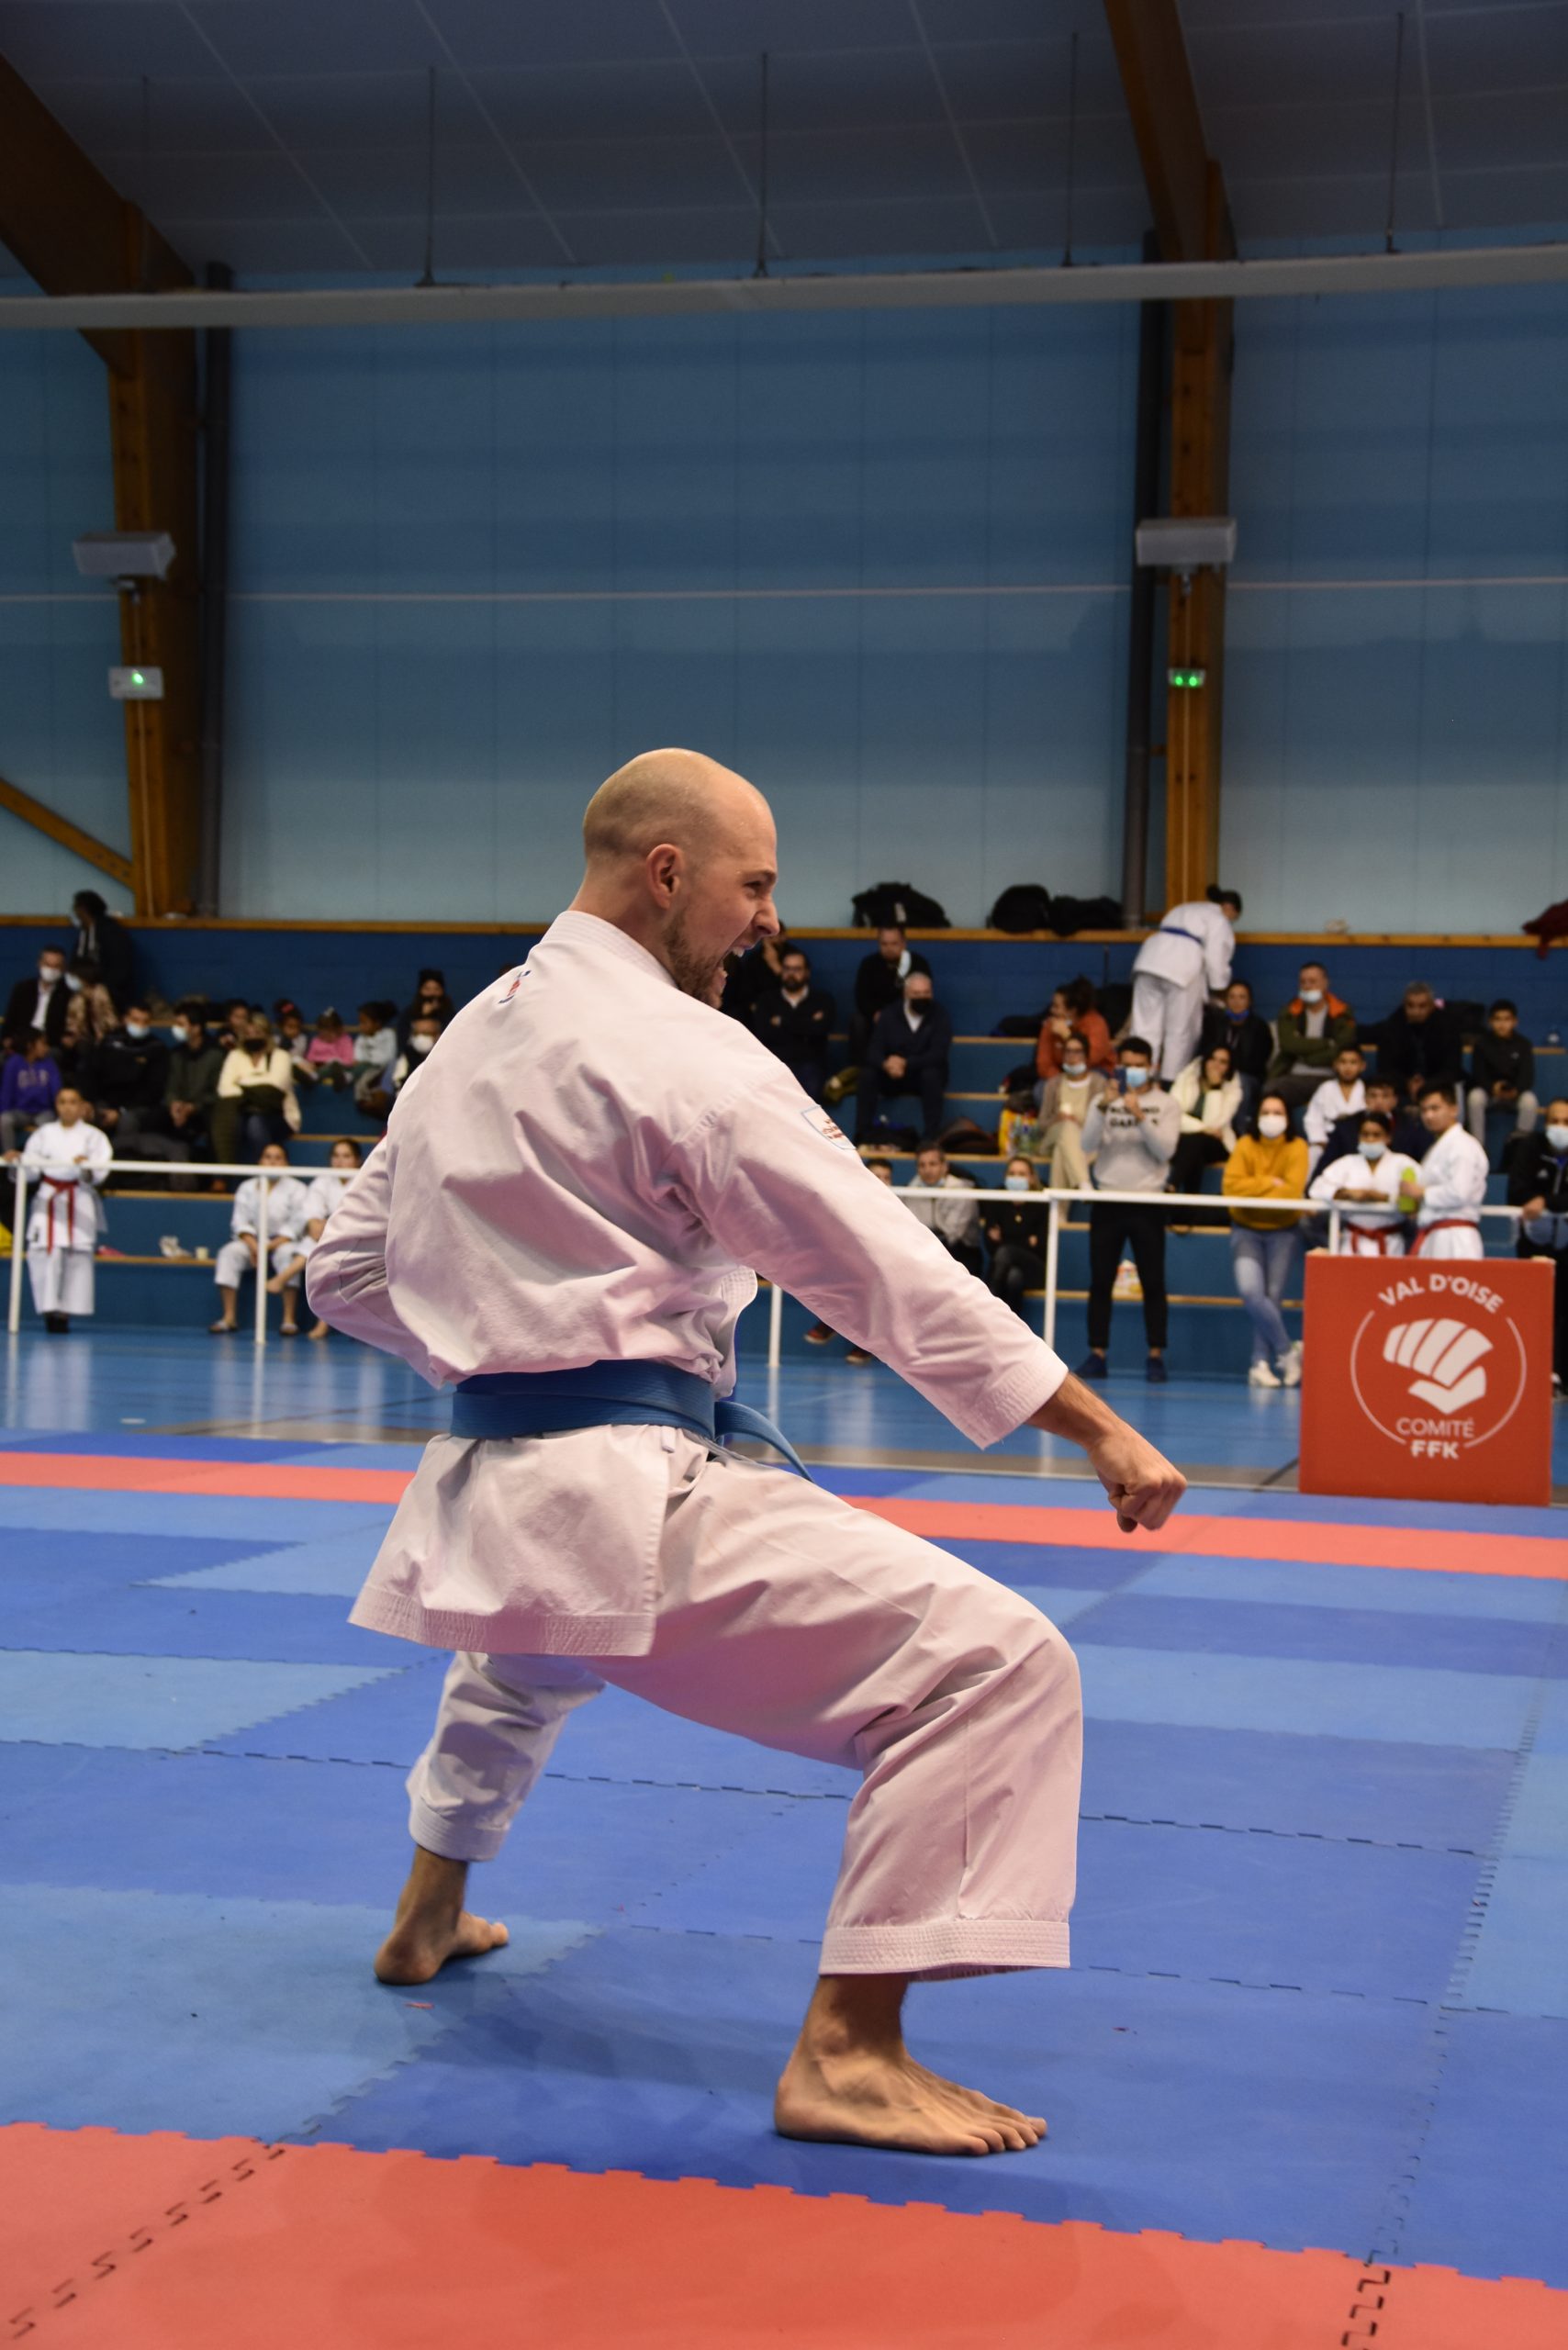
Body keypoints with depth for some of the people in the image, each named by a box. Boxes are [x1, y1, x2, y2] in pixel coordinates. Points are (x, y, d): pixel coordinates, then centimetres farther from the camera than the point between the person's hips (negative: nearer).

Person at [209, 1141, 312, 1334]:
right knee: (229, 1253, -26)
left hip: (282, 1241, -3)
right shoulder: (247, 1187, 13)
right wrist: (253, 1246, -16)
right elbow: (240, 1221, 3)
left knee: (287, 1254, -36)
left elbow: (296, 1224, -6)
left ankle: (289, 1319, -35)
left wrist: (271, 1246, -18)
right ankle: (229, 1317, -26)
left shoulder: (296, 1188, 4)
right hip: (252, 1240, 3)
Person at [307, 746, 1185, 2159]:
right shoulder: (682, 1053, -11)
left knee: (530, 1656, 44)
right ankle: (847, 2052, -17)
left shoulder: (472, 1038, 15)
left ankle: (428, 1920, 57)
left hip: (484, 1491, 10)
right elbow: (891, 1274, -14)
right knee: (989, 1659, -16)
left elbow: (349, 1272, 22)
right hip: (623, 1499, -10)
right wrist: (1102, 1430, -10)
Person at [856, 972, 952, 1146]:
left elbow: (938, 1054, -18)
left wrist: (905, 1063, -32)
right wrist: (886, 1064, -33)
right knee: (867, 1073, -26)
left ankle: (931, 1136, -33)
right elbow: (873, 1051, -8)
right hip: (892, 1078, 2)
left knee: (931, 1074, -35)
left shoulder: (939, 1016, -6)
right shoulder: (890, 1015, 0)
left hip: (926, 1078, -2)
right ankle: (863, 1133, -23)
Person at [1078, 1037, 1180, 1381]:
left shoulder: (1165, 1105, 3)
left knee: (1153, 1283, -1)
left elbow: (1165, 1150, -10)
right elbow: (1088, 1144, -7)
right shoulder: (1104, 1100, 8)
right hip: (1107, 1201, 2)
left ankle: (1156, 1357, 2)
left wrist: (1139, 1117, -20)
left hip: (1147, 1203, -2)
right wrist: (1103, 1106, -20)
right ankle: (1097, 1354, 7)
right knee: (1100, 1282, 3)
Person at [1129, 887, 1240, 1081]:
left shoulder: (1182, 910, 33)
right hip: (1182, 969, -6)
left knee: (1146, 1027, 3)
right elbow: (1217, 958, 1)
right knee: (1180, 1032, 1)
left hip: (1149, 959, 7)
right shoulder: (1220, 920, 10)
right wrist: (1221, 988, 15)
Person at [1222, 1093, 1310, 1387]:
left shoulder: (1297, 1148, -4)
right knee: (1250, 1291, -19)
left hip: (1283, 1232, 0)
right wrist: (1270, 1183, -16)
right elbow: (1231, 1186, -13)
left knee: (1272, 1297, -5)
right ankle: (1287, 1350, -6)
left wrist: (1254, 1193, -16)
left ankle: (1261, 1364, 2)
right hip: (1246, 1230, 0)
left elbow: (1293, 1190, -17)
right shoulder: (1245, 1146, -1)